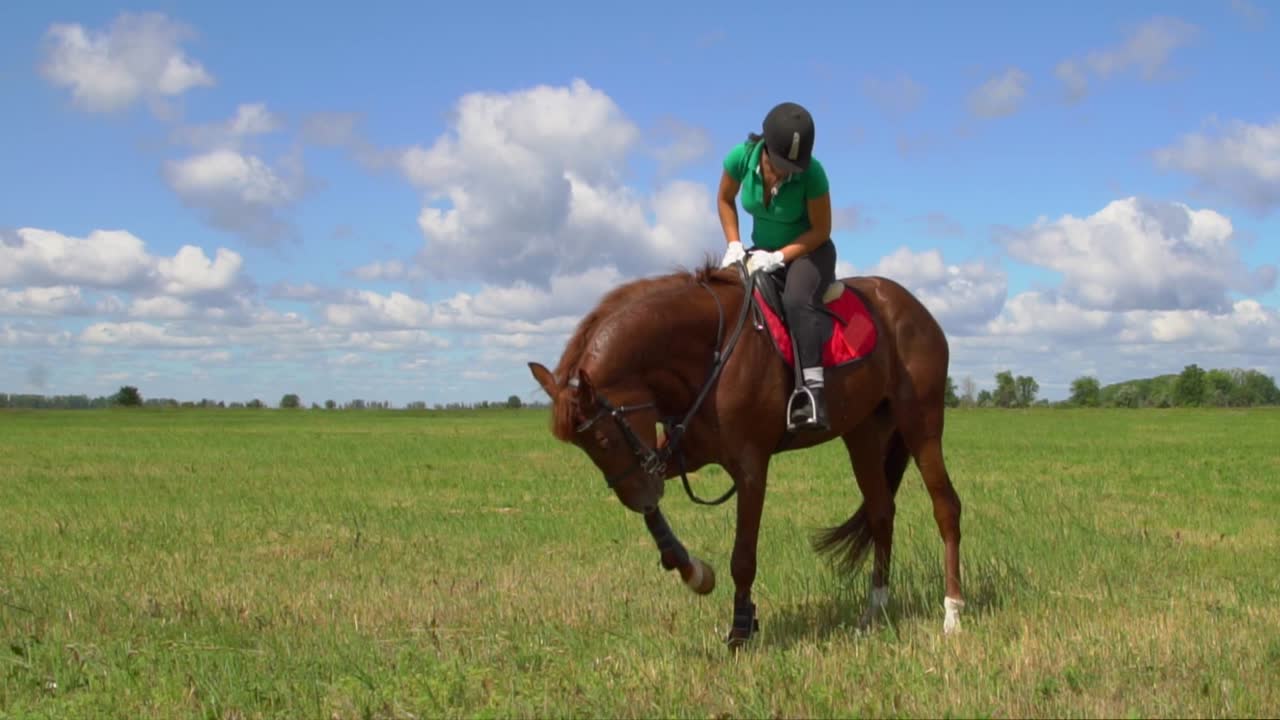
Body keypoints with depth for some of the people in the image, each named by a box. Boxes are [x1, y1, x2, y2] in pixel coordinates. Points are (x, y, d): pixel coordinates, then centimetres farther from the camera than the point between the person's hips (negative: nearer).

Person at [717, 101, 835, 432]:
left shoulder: (812, 174, -26)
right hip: (762, 253, 5)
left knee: (796, 300, -35)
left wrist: (778, 256, -27)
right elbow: (725, 200, 2)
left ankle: (812, 392, -40)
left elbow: (820, 230, -17)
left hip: (807, 251, -5)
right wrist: (734, 245, -10)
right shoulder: (741, 157, -18)